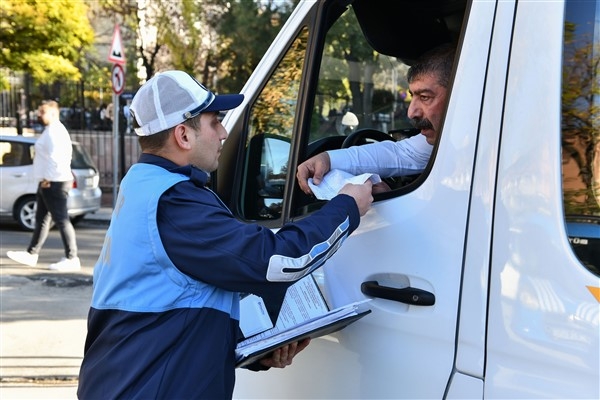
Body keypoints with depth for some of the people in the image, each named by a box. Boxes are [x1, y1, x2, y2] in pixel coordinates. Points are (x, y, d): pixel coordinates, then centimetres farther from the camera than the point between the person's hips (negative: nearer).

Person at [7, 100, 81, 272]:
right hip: (48, 182, 11)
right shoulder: (52, 130, 18)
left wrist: (47, 179, -16)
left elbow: (56, 157, -23)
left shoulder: (54, 131, -15)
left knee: (61, 220, -8)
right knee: (41, 219, 16)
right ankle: (31, 254, 25)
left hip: (54, 183, -11)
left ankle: (72, 259, -4)